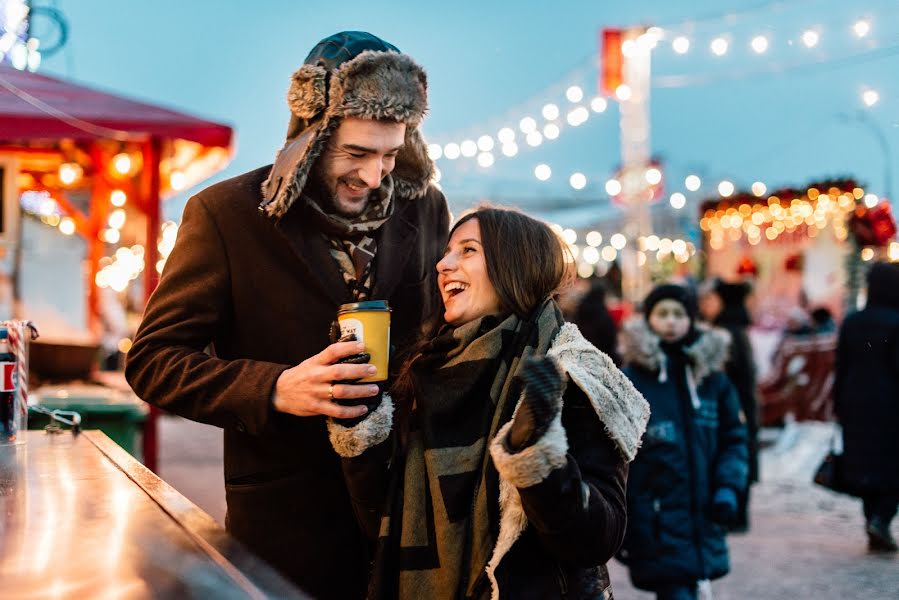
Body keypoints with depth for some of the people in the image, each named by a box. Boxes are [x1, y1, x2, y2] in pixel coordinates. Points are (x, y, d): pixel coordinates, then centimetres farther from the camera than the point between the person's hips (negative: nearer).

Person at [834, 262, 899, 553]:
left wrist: (840, 407, 13)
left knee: (866, 465, 10)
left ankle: (875, 534, 12)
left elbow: (841, 368, 8)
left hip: (857, 407, 5)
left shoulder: (852, 322, 6)